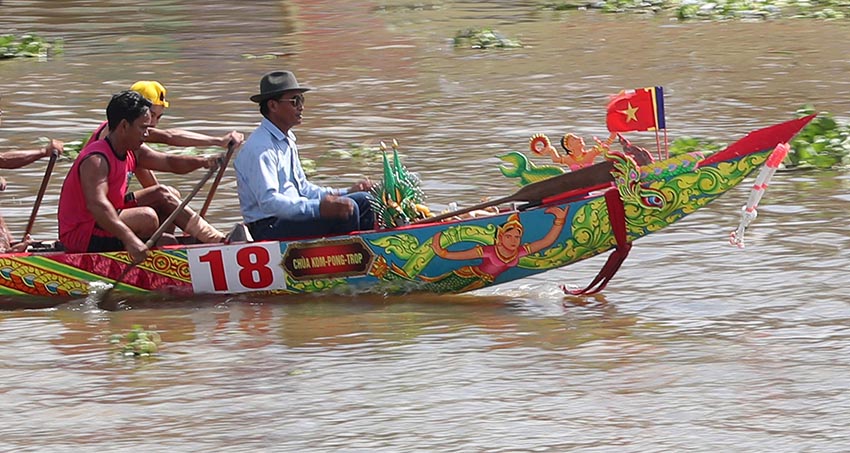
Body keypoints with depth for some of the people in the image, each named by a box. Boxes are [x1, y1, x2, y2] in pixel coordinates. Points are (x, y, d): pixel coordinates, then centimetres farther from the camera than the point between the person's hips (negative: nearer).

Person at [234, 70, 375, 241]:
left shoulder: (287, 141, 16)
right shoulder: (260, 148, -18)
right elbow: (268, 202, -28)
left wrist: (346, 193, 10)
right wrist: (319, 208, -37)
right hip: (270, 229, -11)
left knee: (363, 201, 6)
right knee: (344, 210, -24)